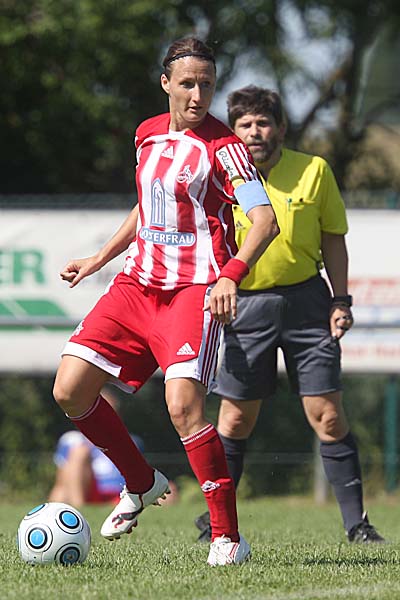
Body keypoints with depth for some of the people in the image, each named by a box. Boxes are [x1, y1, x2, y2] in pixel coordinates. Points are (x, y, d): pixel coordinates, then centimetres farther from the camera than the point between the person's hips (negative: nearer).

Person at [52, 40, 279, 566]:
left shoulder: (223, 147, -10)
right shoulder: (148, 134, 12)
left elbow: (265, 220, -21)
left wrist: (230, 275, -36)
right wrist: (99, 259, 28)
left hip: (194, 290, -7)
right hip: (136, 283, 7)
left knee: (182, 404, -24)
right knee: (69, 390, -1)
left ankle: (228, 537, -14)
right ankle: (142, 484, 22)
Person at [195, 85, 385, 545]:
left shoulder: (314, 171, -2)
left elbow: (333, 239, 5)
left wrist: (340, 301, 0)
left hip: (306, 299, 0)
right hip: (247, 304, 0)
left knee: (328, 415, -4)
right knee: (236, 417, 3)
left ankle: (356, 523, 2)